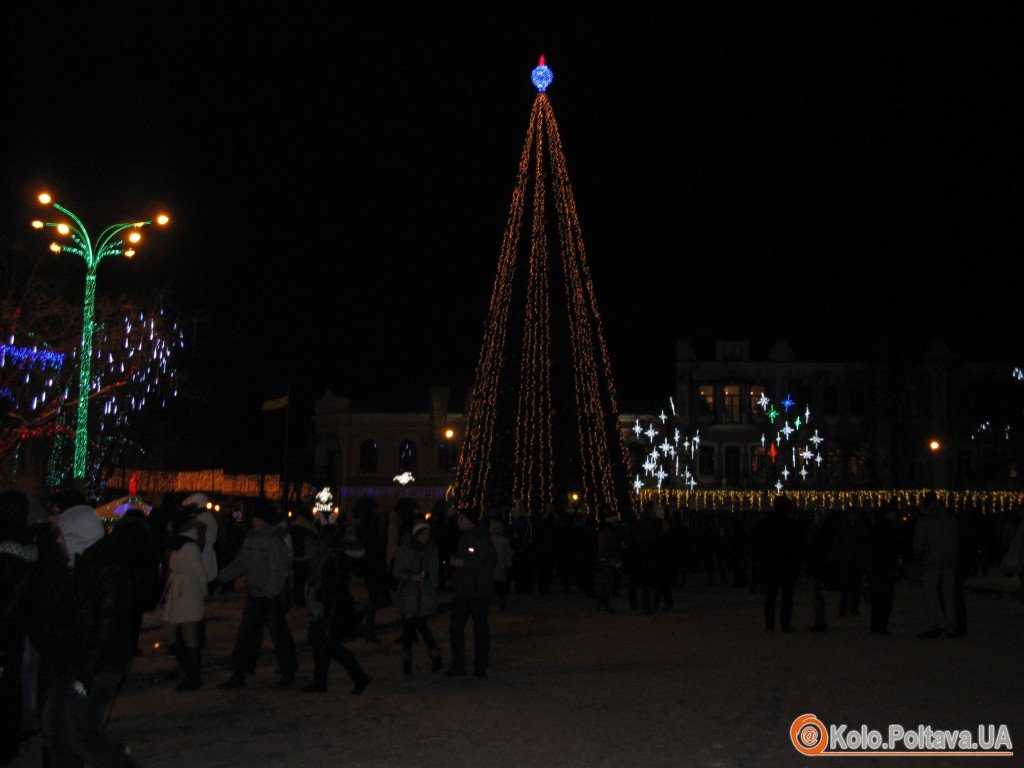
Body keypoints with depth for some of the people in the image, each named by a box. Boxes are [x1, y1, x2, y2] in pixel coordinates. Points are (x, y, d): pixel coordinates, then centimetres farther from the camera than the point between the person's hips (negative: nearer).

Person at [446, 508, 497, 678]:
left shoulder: (482, 538, -11)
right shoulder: (463, 538, 15)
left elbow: (491, 561, -18)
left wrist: (464, 563, -19)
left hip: (479, 591, -7)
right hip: (461, 590, 7)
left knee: (480, 628, 2)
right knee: (456, 627, 3)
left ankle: (480, 666, 11)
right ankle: (458, 665, 10)